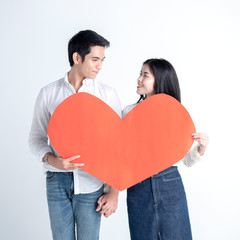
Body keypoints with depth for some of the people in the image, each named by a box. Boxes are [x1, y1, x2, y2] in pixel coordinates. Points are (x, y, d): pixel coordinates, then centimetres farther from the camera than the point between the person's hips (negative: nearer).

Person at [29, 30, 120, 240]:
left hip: (91, 183, -1)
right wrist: (53, 160, -15)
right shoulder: (48, 93, 2)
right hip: (57, 181, 1)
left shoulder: (107, 94, 0)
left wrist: (114, 192, -3)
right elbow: (36, 138, 6)